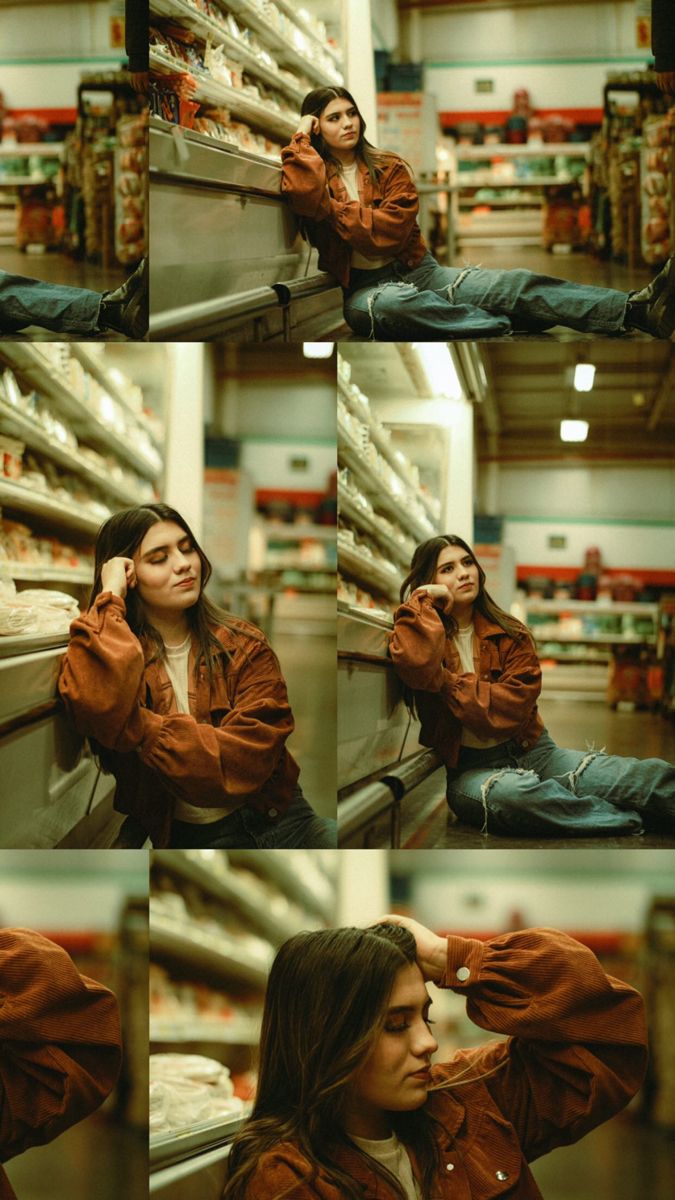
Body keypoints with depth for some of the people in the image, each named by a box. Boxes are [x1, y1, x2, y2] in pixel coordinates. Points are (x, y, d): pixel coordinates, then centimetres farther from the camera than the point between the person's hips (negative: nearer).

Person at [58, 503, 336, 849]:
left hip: (273, 819, 1)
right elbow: (98, 710, -23)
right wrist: (110, 598, -13)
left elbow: (247, 759, -9)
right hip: (181, 835, -1)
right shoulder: (110, 649, 2)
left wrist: (140, 728, -14)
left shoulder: (243, 645, 5)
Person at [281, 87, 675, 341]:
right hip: (363, 288, -3)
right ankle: (509, 333, -47)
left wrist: (335, 210, -7)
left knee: (513, 285, -20)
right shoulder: (313, 172, 5)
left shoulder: (389, 168, 10)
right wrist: (302, 138, -11)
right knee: (397, 305, -43)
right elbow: (306, 194, -22)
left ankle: (637, 309, -37)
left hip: (417, 272, 3)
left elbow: (393, 227, -8)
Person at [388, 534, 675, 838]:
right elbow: (415, 665, -24)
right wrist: (425, 602, -12)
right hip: (469, 768, -3)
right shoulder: (422, 632, 3)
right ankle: (632, 822, -25)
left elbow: (515, 704, -9)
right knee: (512, 793, -39)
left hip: (533, 752, 3)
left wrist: (447, 683, -10)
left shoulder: (509, 633, 8)